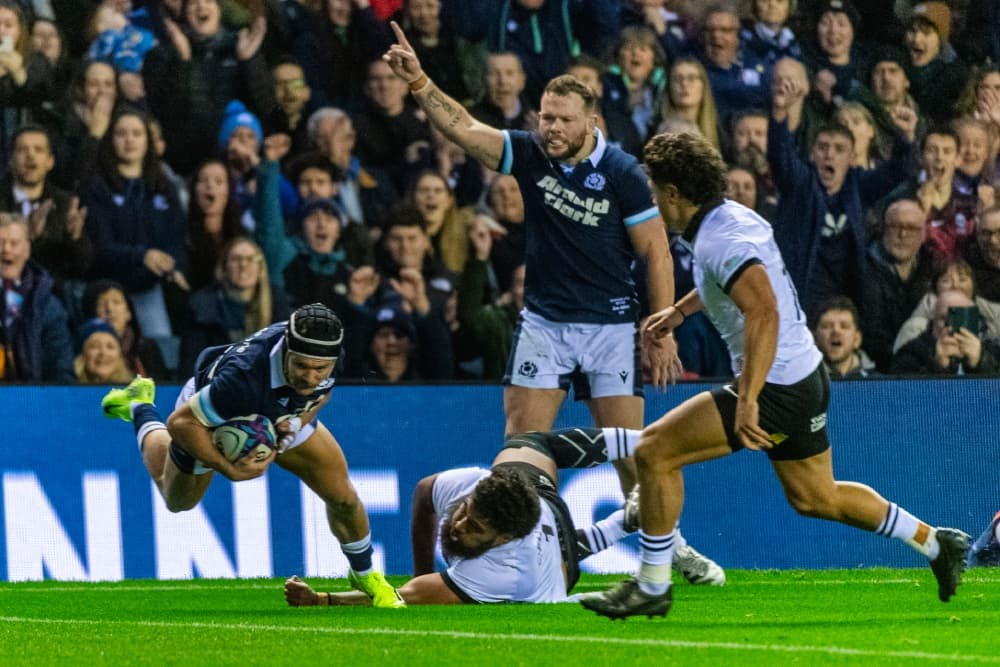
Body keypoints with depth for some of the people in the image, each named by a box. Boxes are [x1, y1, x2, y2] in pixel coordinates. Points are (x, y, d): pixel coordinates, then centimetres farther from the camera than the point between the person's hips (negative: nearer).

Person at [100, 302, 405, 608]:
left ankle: (365, 575, 29)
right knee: (178, 500, 25)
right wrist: (229, 470, -41)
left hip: (281, 417, 4)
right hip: (206, 416, -4)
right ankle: (140, 407, 49)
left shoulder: (323, 351, -33)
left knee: (343, 498, -2)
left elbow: (321, 391, -6)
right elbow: (180, 423, -39)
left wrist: (303, 420, -24)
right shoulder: (245, 376, -52)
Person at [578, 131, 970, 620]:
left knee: (653, 450, -11)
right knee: (815, 499, 26)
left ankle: (651, 586, -4)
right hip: (805, 376, 10)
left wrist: (748, 400, -40)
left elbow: (764, 312, -37)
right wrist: (680, 310, 36)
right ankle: (935, 543, 34)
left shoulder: (720, 242, -23)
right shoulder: (735, 216, 7)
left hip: (777, 390, -10)